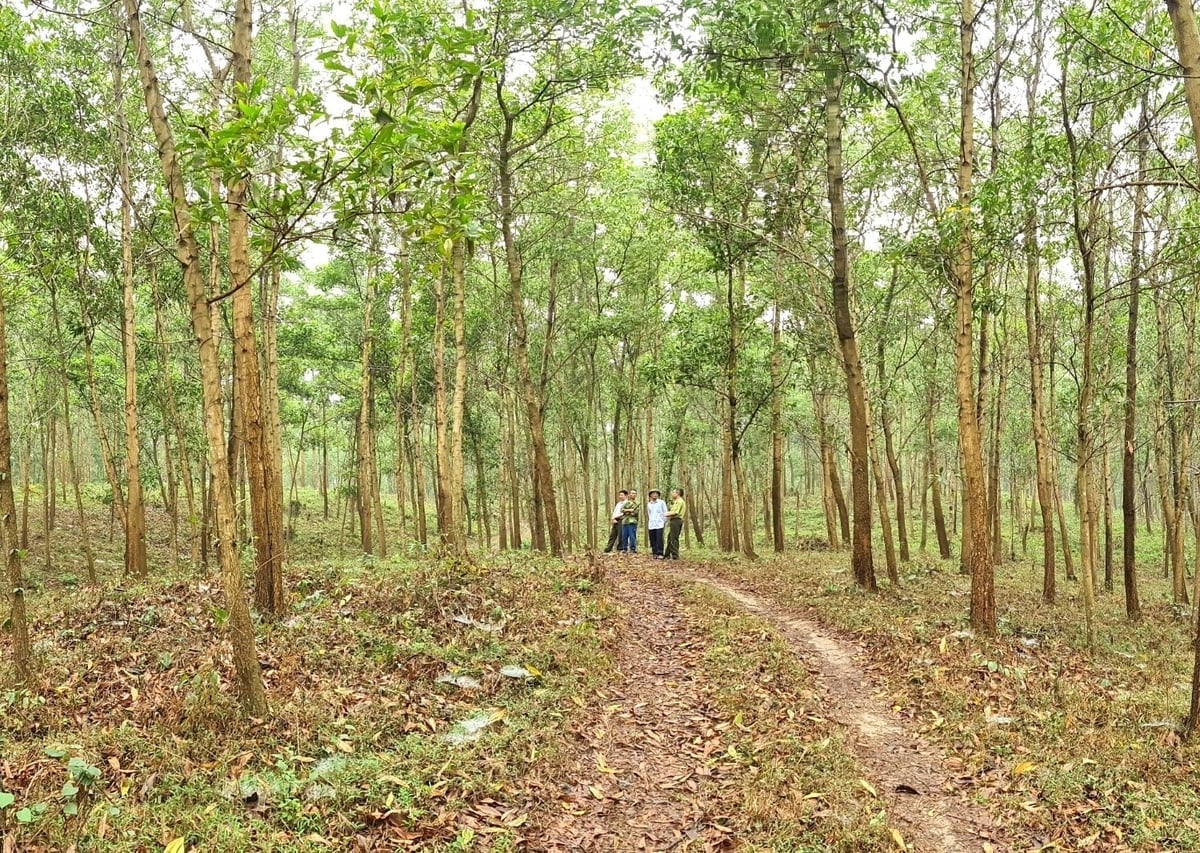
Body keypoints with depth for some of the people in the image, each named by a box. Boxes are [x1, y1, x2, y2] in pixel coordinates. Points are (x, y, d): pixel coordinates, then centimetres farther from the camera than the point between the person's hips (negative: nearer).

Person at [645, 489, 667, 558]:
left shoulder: (662, 502, 4)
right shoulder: (648, 504, 15)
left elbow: (665, 513, 4)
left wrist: (664, 521, 0)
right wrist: (648, 523, 14)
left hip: (659, 524, -4)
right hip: (651, 525, 4)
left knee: (659, 540, -11)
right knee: (653, 540, 2)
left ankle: (660, 554, -10)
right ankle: (655, 553, 9)